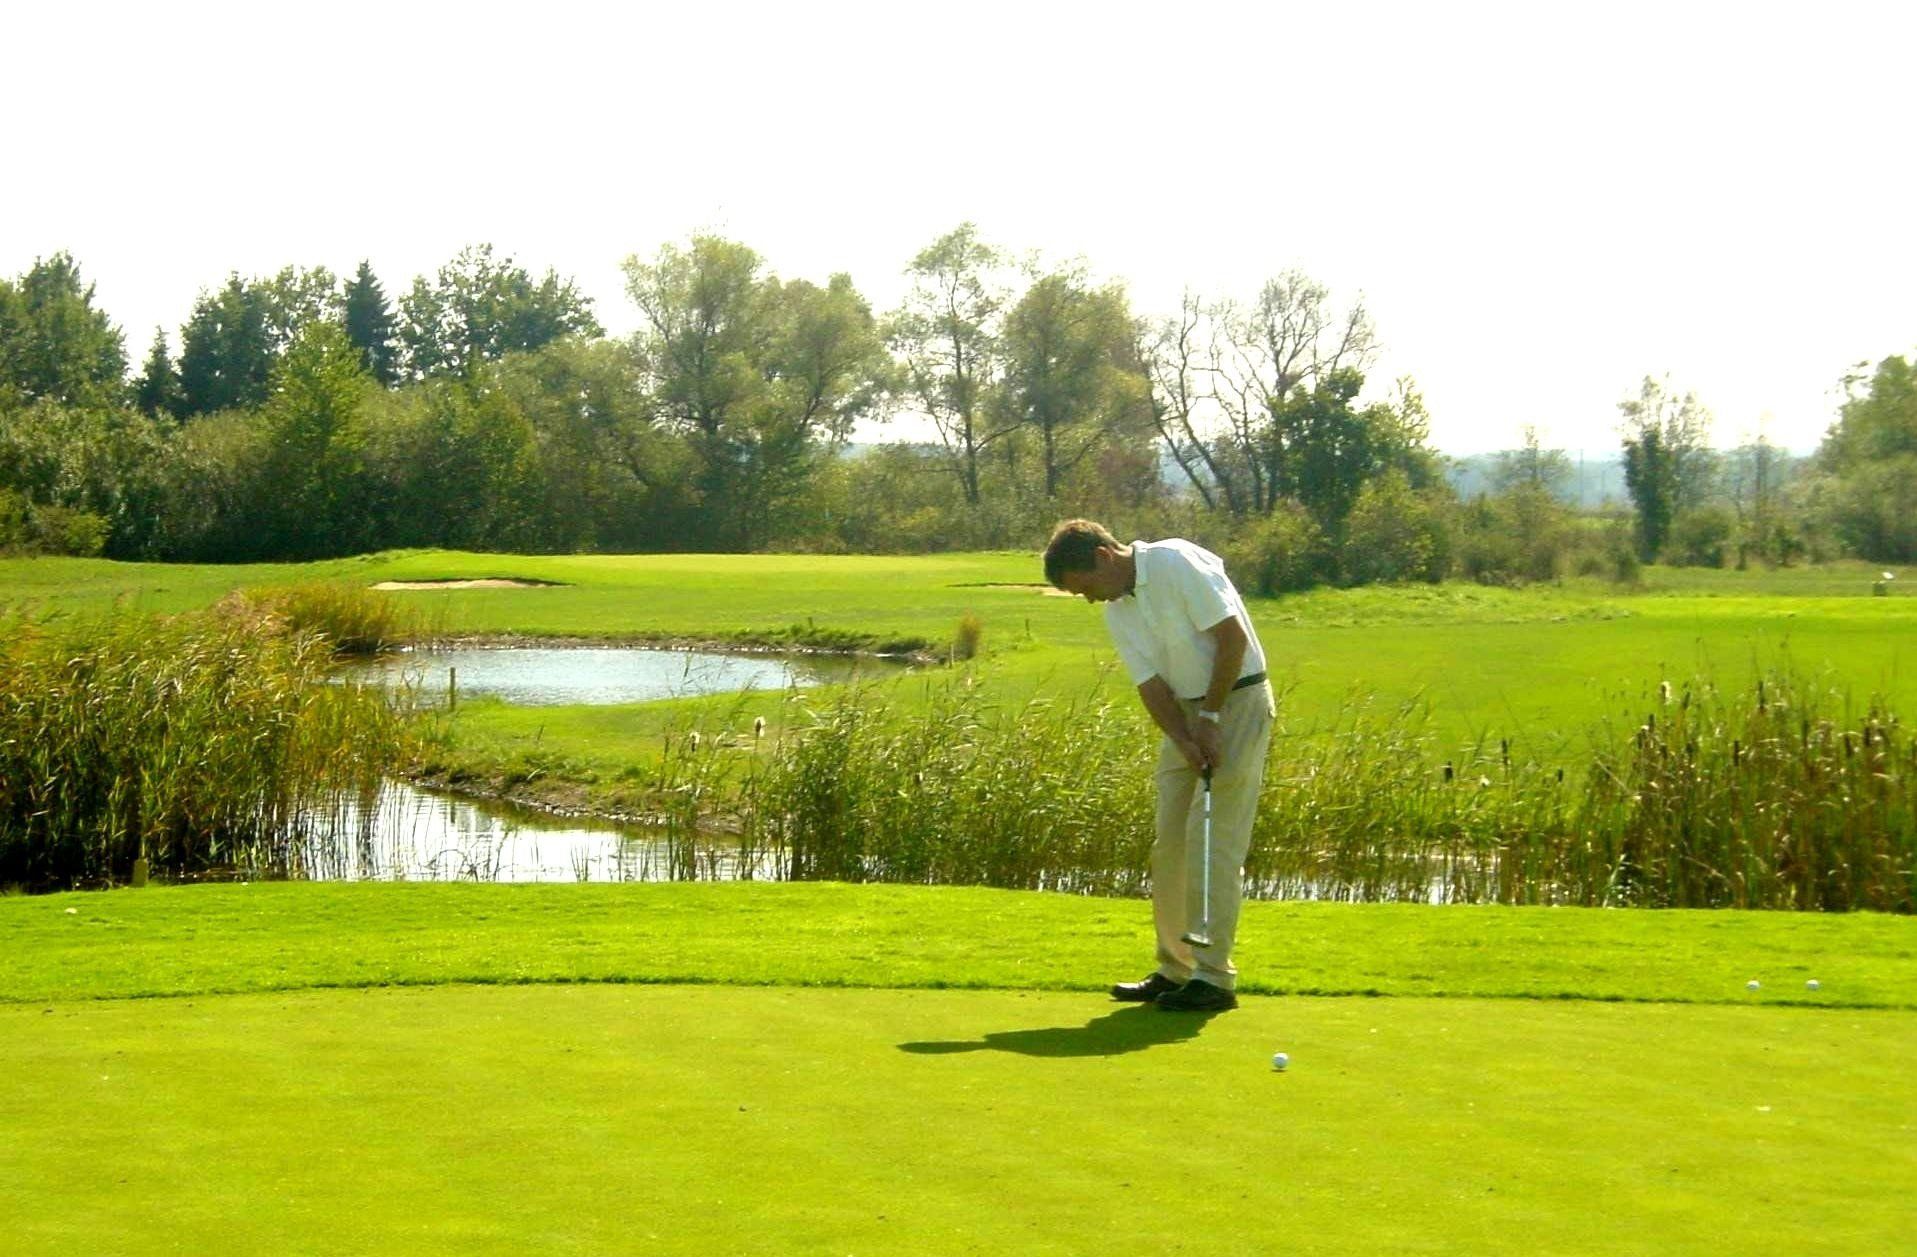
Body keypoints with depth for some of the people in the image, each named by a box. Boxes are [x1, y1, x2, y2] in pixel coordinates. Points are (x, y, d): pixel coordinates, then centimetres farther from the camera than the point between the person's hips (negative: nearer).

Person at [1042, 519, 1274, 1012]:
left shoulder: (1179, 563, -16)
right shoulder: (1116, 612, 7)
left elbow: (1233, 637, -19)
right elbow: (1152, 685, 1)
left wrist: (1210, 718, -16)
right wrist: (1185, 743, -16)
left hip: (1237, 699, -8)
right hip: (1186, 713, 8)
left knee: (1212, 841, -11)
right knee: (1170, 845, 7)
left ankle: (1213, 976, -8)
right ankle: (1175, 968, 16)